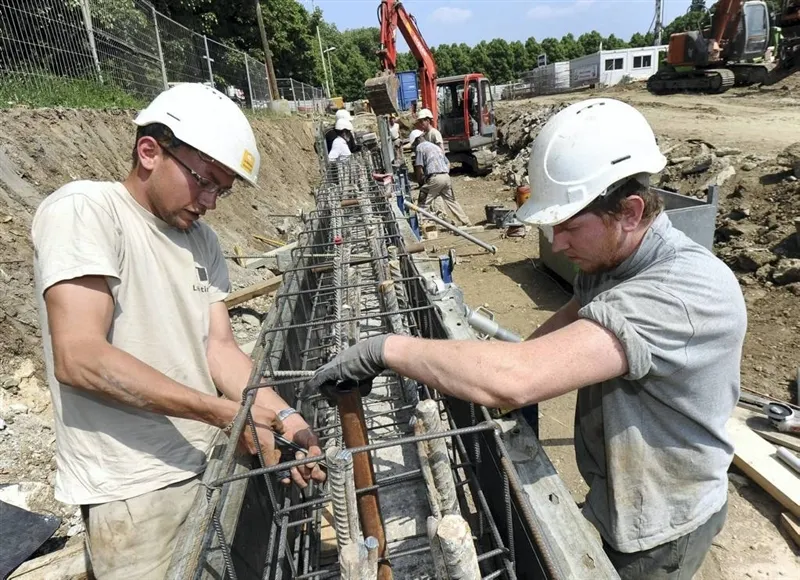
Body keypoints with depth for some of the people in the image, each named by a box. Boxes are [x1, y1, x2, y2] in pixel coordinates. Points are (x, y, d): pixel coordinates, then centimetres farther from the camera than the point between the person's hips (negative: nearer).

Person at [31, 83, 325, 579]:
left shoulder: (201, 239, 7)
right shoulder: (83, 209, -13)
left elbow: (219, 347, 2)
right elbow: (78, 359, -22)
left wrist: (284, 417, -13)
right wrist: (225, 411, -22)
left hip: (211, 462, 7)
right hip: (134, 490, -6)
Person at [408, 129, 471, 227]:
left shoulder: (420, 147, 3)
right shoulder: (435, 146, 27)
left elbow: (419, 167, -5)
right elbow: (448, 163, 28)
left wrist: (419, 181, 7)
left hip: (434, 177, -7)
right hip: (446, 176, 7)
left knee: (423, 203, 0)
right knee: (451, 201, 18)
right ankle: (467, 222, 20)